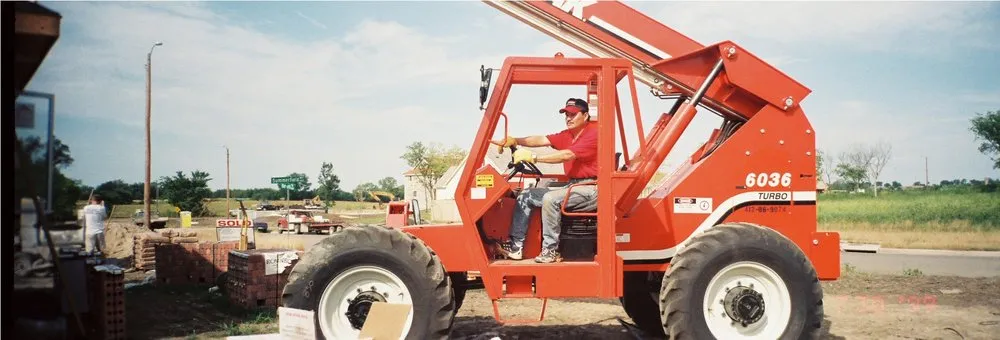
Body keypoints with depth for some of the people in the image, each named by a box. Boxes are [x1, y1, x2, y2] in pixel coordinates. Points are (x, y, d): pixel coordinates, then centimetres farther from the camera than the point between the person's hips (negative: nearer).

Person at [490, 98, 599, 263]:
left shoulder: (593, 134, -12)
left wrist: (534, 158, -26)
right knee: (526, 195, 4)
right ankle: (516, 246, -1)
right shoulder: (567, 135, 16)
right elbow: (542, 140, 3)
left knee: (550, 198, -32)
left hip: (591, 189, -10)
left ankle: (550, 251, -22)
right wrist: (515, 141, -12)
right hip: (572, 186, 10)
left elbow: (567, 155, -23)